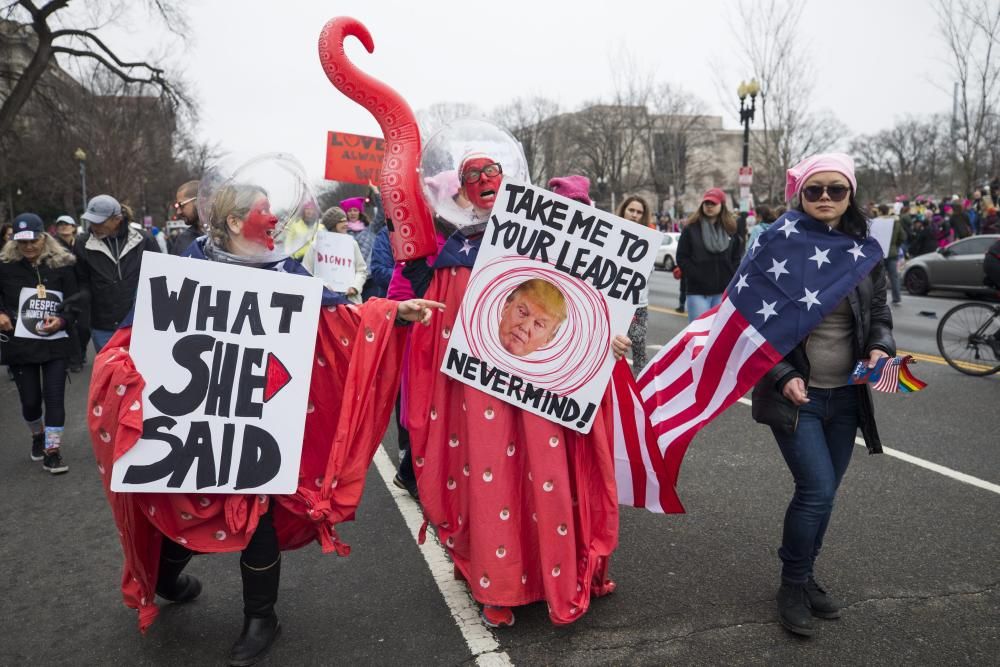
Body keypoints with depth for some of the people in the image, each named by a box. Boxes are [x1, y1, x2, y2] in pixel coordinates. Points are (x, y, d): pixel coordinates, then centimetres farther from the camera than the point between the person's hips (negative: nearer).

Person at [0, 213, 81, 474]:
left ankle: (52, 451, 6)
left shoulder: (61, 265, -4)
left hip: (55, 343, -1)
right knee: (30, 400, 9)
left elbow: (74, 302, 0)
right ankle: (37, 436, 39)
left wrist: (62, 320, -17)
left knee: (54, 397, -3)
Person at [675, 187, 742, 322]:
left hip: (723, 292, 2)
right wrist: (696, 276, -11)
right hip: (698, 291, -2)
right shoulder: (691, 228, 2)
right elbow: (682, 257, -1)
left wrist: (731, 279, -2)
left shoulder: (730, 229, 9)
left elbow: (737, 258, 11)